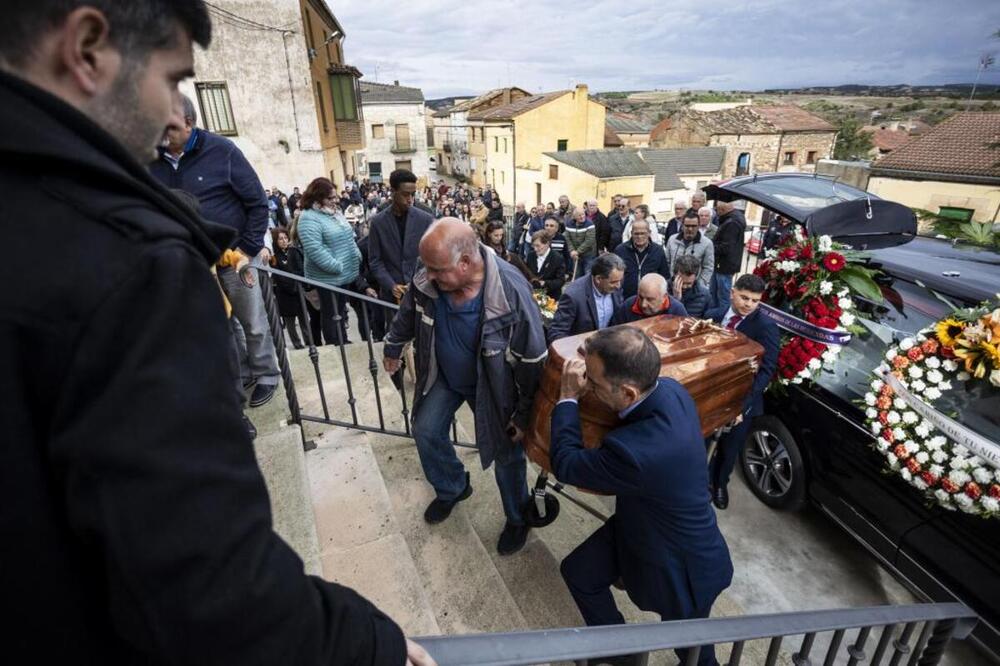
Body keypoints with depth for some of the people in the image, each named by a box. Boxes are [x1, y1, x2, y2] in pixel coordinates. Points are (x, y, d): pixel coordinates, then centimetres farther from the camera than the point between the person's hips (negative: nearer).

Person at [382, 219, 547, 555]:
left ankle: (518, 518, 36)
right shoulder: (426, 280, -23)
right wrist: (392, 348, 19)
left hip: (491, 384, -4)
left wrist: (524, 415, -16)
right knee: (426, 432, 12)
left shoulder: (511, 289, -36)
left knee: (507, 454, 7)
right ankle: (452, 488, 42)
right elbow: (408, 316, 3)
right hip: (443, 376, 4)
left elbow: (532, 360, -24)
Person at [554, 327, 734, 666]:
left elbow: (566, 464, -25)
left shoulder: (635, 451, -45)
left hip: (682, 566, -7)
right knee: (577, 572, 18)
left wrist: (568, 397, -15)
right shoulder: (669, 388, -21)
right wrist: (596, 376, -10)